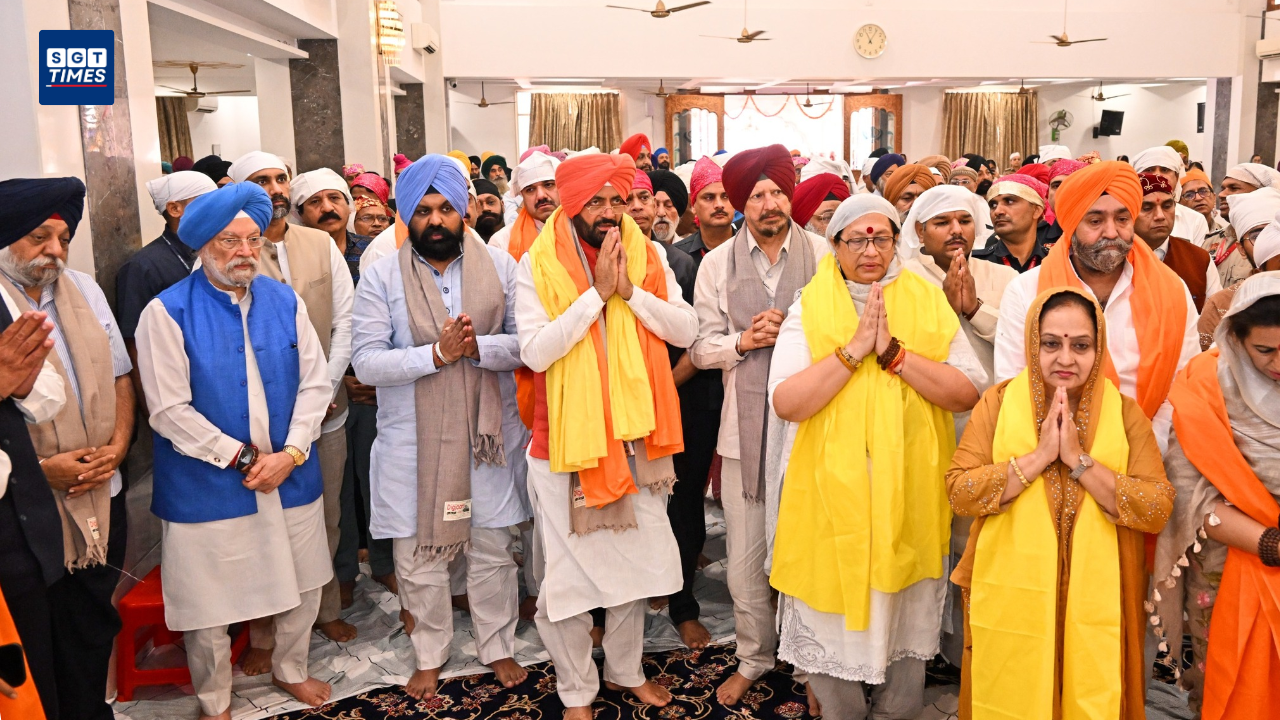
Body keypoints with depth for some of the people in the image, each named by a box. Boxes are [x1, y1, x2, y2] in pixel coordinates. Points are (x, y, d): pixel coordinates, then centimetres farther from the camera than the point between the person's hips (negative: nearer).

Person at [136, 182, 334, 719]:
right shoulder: (168, 313, -10)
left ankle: (290, 670, 43)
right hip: (207, 488, -4)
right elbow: (169, 409, -14)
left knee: (302, 587, 17)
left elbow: (315, 383, 1)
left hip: (291, 477, 4)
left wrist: (290, 453, -11)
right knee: (209, 604, 9)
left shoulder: (286, 302, 3)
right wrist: (243, 458, -14)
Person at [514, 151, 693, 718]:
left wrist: (629, 289, -18)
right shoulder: (538, 264, -9)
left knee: (636, 559, 17)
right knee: (572, 570, 7)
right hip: (567, 438, -3)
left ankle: (625, 668, 40)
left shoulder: (647, 256, 1)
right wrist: (597, 292, -21)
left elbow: (686, 330, -6)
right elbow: (535, 351, -20)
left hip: (634, 435, 4)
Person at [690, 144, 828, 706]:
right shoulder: (716, 264, 6)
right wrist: (744, 340, -12)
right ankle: (753, 658, 30)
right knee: (745, 555, 10)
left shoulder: (824, 255, 0)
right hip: (745, 426, 1)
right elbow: (701, 347, 5)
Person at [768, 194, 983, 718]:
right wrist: (853, 350, -21)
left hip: (911, 493, 2)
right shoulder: (810, 309, -3)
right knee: (833, 613, 11)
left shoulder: (927, 303, 1)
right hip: (830, 492, -1)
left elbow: (967, 394, -9)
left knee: (908, 616, 16)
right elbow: (786, 403, -16)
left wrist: (893, 352, -18)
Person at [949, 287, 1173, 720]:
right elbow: (959, 492, -12)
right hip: (1010, 603, 0)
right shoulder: (998, 403, -3)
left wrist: (1079, 459, -19)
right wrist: (1039, 456, -19)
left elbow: (1158, 510, -11)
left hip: (1095, 608, 0)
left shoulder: (1125, 413, -2)